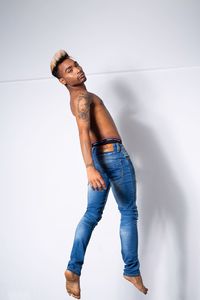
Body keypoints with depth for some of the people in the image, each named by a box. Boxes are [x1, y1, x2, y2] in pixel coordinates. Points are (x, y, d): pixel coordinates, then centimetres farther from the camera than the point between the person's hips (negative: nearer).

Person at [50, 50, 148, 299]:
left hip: (99, 157, 9)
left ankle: (73, 269, 0)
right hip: (114, 154, -9)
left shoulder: (78, 98, 17)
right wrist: (89, 168, -41)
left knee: (92, 214, 7)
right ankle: (132, 270, 12)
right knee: (129, 213, 3)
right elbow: (83, 131, -29)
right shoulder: (82, 96, -14)